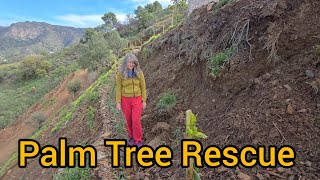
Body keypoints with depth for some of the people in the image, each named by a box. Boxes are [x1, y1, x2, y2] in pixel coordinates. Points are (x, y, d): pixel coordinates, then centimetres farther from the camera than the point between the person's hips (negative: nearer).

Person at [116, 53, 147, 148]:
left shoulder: (139, 72, -6)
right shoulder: (120, 73, -7)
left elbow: (143, 87, -2)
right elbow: (118, 88, -3)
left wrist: (144, 101, -2)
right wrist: (118, 102, -5)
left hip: (137, 99, -1)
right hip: (125, 99, 1)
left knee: (136, 120, -5)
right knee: (129, 120, 12)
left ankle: (138, 139, 15)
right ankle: (132, 137, 34)